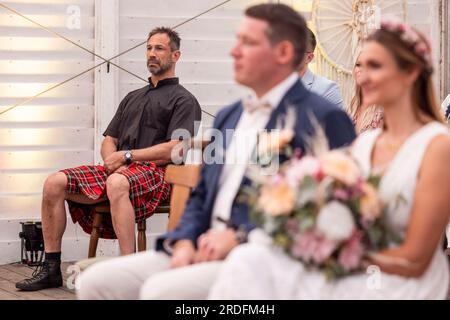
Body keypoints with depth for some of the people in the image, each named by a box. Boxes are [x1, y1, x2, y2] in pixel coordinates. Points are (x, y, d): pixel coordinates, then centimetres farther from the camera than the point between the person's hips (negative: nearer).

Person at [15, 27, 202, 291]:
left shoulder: (183, 100, 5)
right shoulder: (133, 98, 29)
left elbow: (174, 149, -10)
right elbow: (109, 140, 24)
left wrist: (127, 155, -10)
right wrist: (112, 159, 0)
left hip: (154, 173, -7)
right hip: (118, 170, 7)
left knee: (117, 184, -42)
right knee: (55, 183, -13)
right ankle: (51, 269, -10)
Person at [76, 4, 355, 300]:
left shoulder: (323, 119, -6)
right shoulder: (229, 116, 21)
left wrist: (240, 237, -16)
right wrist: (184, 242, 2)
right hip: (205, 251, 8)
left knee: (161, 290, -31)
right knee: (95, 282, -7)